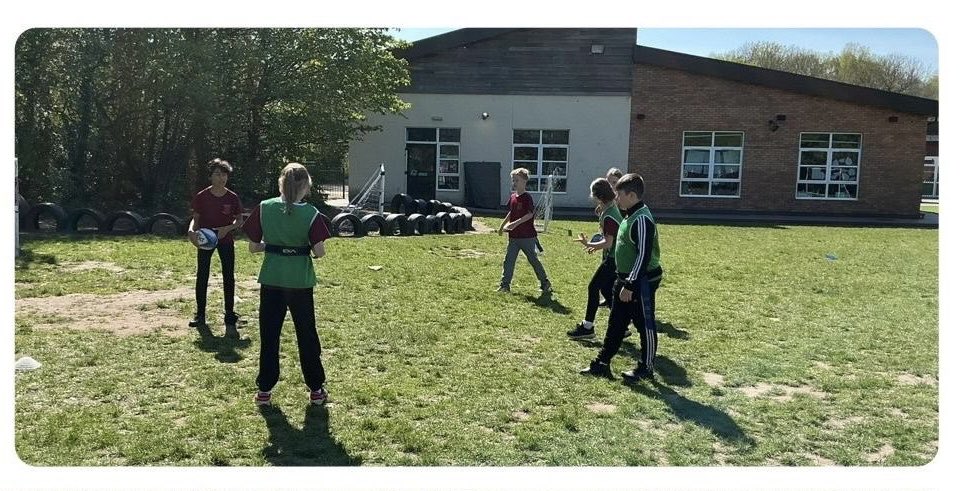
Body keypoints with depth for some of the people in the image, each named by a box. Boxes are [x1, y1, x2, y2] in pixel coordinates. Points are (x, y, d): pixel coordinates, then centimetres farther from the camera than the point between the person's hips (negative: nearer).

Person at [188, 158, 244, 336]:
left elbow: (239, 220, 1)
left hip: (225, 240, -1)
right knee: (202, 276, 7)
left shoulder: (232, 198, -6)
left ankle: (230, 320, 2)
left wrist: (227, 228, -18)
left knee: (229, 278, -3)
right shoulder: (202, 197, -6)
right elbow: (196, 218, 2)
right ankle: (200, 316, 22)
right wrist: (191, 230, -19)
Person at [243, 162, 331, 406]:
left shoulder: (264, 208, -4)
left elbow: (253, 246, -1)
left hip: (271, 281, 1)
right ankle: (316, 389, 20)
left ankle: (264, 390, 18)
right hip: (301, 281, -1)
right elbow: (319, 252, -12)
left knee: (269, 335, 12)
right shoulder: (310, 213, -10)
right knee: (307, 335, 11)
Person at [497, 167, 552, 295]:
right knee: (508, 260, 2)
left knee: (533, 260, 3)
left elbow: (530, 214, -22)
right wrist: (502, 225, 27)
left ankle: (545, 284, 16)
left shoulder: (527, 197, -12)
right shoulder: (512, 197, 10)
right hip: (514, 236, 7)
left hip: (527, 236, -7)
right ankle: (505, 285, 7)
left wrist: (516, 223, -29)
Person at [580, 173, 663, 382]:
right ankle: (602, 363, 22)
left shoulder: (642, 219, -20)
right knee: (615, 323, 14)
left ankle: (646, 368, 18)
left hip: (642, 282, -10)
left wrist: (630, 285, -23)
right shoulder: (630, 216, 10)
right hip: (625, 280, 10)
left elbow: (644, 255, -24)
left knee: (645, 324, 5)